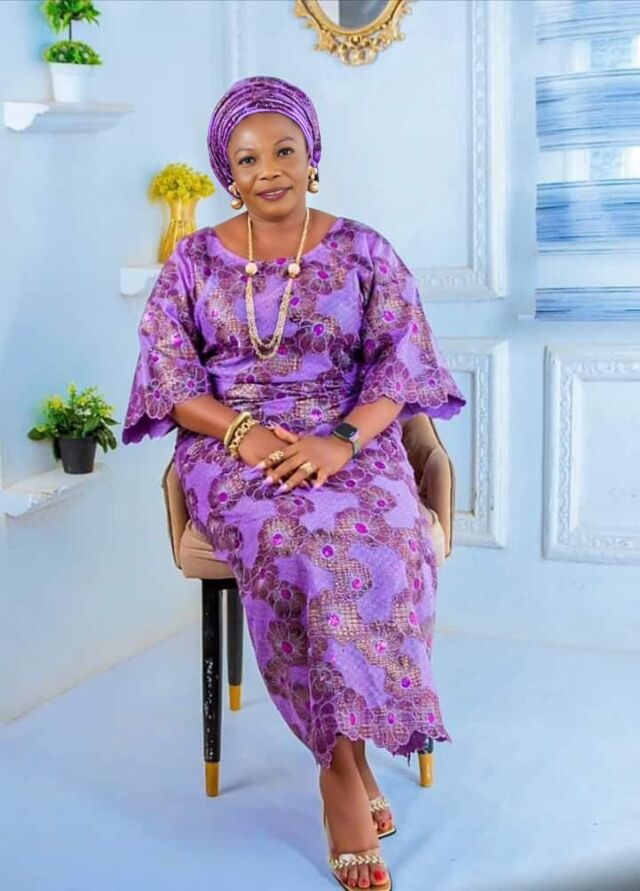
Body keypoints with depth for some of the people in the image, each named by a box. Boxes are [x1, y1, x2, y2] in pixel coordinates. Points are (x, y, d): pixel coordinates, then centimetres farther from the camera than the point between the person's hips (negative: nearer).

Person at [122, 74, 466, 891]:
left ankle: (339, 754, -18)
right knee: (296, 542, -33)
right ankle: (347, 760, -20)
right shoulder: (194, 260, 7)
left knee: (380, 539, -33)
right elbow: (168, 375, 1)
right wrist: (243, 432, -17)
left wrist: (342, 439, -19)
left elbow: (398, 366, -1)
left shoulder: (364, 252, 6)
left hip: (348, 443, 1)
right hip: (231, 448, 0)